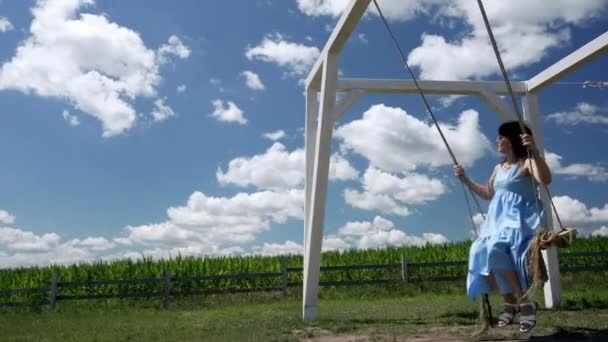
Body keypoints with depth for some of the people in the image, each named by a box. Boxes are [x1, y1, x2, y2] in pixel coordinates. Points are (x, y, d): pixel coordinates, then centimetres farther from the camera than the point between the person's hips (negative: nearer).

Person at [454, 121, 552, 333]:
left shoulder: (526, 163, -6)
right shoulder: (499, 167, 18)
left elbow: (546, 180, -27)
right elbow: (489, 194, 29)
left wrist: (535, 152, -38)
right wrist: (465, 180, 23)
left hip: (521, 219, -8)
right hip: (499, 220, 8)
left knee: (496, 250, -33)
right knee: (480, 252, -14)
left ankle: (526, 301, -16)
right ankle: (510, 302, 4)